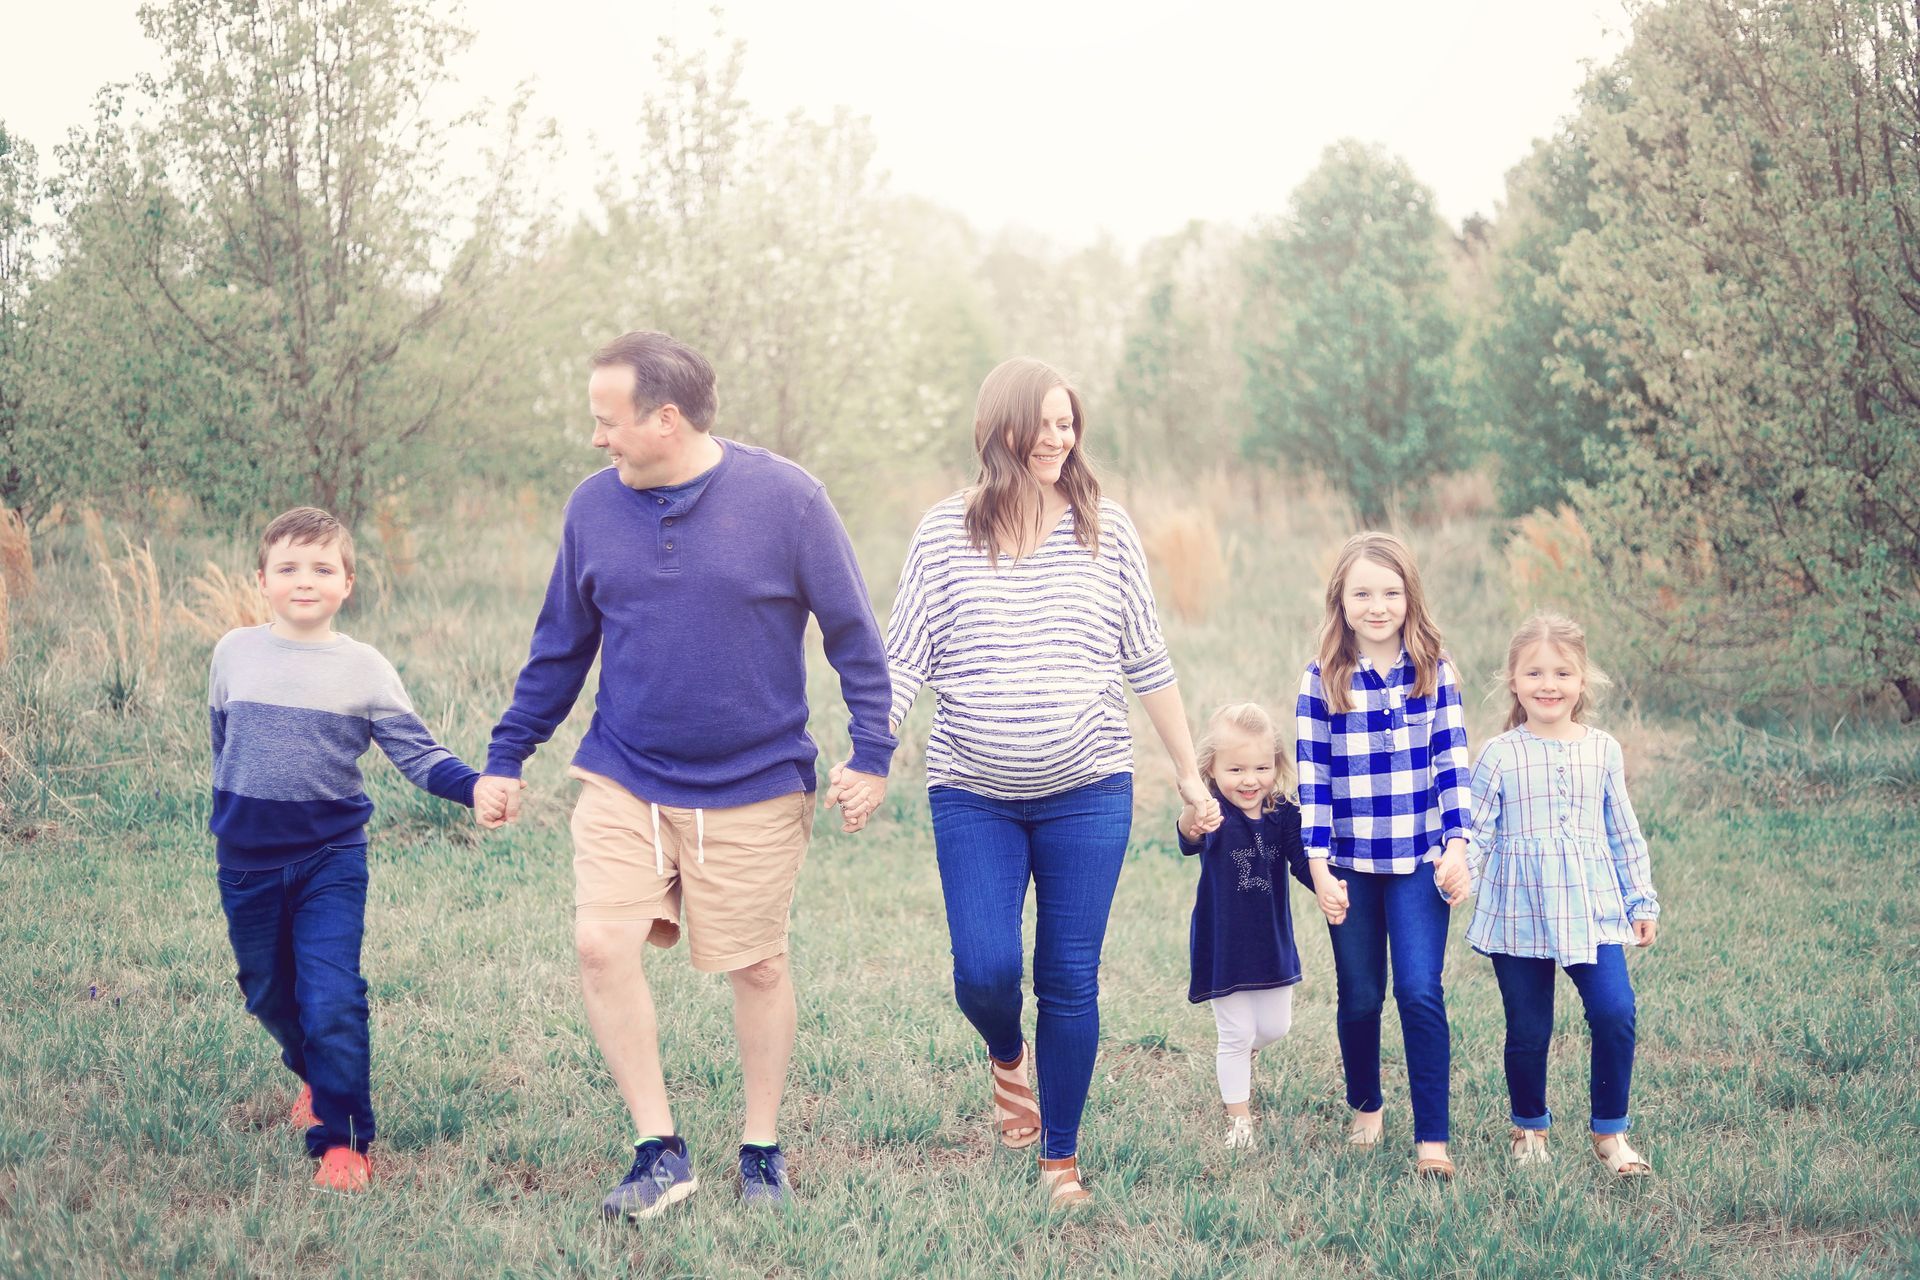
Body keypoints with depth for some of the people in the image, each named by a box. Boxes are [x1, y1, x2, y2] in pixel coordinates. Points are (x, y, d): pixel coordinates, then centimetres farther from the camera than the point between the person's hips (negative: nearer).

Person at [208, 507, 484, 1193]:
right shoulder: (235, 653, 2)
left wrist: (476, 787, -23)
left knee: (332, 1002, -12)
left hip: (330, 859, -3)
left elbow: (416, 752, -7)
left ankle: (342, 1139, -1)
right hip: (247, 861, 3)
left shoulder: (365, 668, -5)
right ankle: (316, 1077, 44)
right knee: (269, 995, 15)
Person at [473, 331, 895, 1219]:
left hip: (755, 787, -2)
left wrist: (870, 754, -8)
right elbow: (559, 648, 12)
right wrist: (505, 758, 11)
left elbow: (854, 636, -3)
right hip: (623, 783, 3)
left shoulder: (783, 498, -10)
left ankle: (762, 1151, 26)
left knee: (758, 967, 7)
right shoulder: (594, 506, 0)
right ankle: (659, 1151, 1)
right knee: (601, 945, -12)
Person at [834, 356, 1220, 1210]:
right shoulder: (947, 532, 0)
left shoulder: (1106, 531, 3)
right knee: (984, 972, -8)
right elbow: (903, 660, 0)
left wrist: (1189, 774, 10)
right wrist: (865, 763, -10)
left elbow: (1147, 664, 8)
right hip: (973, 795, 0)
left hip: (1086, 794, 1)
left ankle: (1061, 1159, 18)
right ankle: (1007, 1057, 29)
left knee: (1070, 981, 2)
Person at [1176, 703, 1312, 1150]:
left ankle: (1242, 1052, 48)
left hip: (1273, 942, 4)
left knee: (1274, 1027, 14)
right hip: (1224, 945, -4)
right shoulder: (1214, 814, -20)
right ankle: (1238, 1118, 22)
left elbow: (1302, 863, -9)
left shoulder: (1284, 814, -8)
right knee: (1235, 1035, 4)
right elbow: (1191, 842, -41)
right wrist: (1191, 816, -67)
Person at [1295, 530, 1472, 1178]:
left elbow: (1452, 763, 1)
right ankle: (1365, 1109, 33)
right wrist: (1318, 864, -6)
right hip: (1350, 864, 1)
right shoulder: (1321, 681, -3)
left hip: (1419, 860, -1)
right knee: (1359, 997, 10)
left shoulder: (1434, 673, 0)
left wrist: (1457, 845, -6)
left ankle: (1432, 1140, -6)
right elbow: (1312, 777, -2)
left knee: (1420, 993, -9)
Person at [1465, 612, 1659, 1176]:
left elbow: (1623, 833, 12)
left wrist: (1643, 901, 13)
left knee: (1615, 1013, -12)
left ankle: (1610, 1132, 5)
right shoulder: (1499, 755, -2)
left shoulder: (1602, 750, 5)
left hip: (1591, 910, 1)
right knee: (1528, 1030, 6)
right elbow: (1477, 830, -1)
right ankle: (1529, 1128, 29)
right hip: (1518, 913, -1)